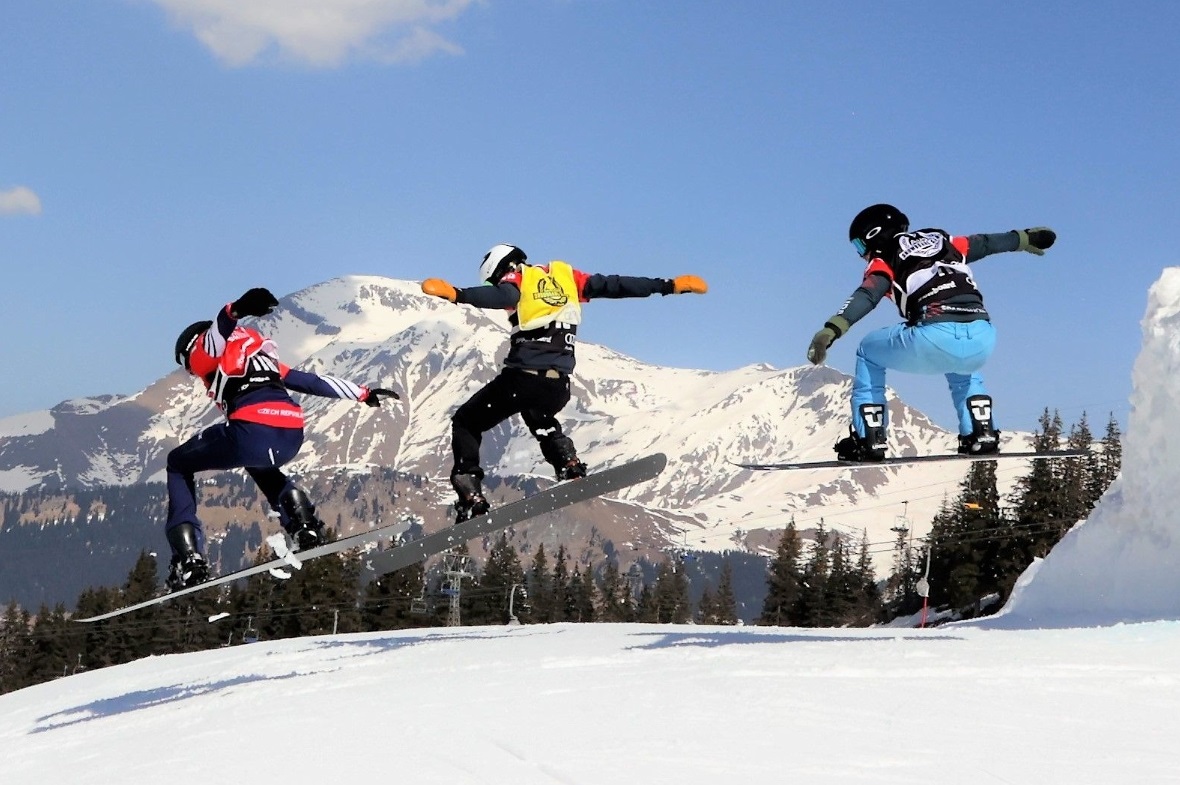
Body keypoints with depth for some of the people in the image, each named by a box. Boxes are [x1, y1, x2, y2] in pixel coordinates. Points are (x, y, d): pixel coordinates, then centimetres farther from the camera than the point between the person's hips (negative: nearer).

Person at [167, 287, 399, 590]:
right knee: (257, 464, 43)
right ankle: (301, 518, 18)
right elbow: (310, 381, 37)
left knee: (179, 464, 20)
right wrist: (363, 393, 44)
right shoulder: (259, 354, 37)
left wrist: (235, 310, -32)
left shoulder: (201, 351, 17)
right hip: (292, 436, 7)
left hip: (251, 431, -7)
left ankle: (188, 556, 7)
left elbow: (217, 332, -9)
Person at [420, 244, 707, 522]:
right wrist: (670, 285, 17)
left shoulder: (517, 279, 2)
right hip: (558, 385, 6)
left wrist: (456, 294, -37)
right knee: (540, 421, 38)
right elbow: (614, 285, 13)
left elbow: (502, 296, -22)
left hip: (522, 377, -5)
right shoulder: (565, 276, 16)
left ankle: (471, 498, -2)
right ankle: (569, 464, 15)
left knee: (466, 422, 13)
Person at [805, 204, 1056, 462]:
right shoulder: (945, 242, 29)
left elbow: (866, 296, -6)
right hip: (982, 342, 5)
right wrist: (1025, 238, 61)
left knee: (868, 353, 24)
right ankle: (982, 431, 26)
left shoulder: (884, 262, 14)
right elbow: (989, 243, 43)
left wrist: (831, 330, -19)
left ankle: (869, 439, 16)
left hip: (936, 339, -5)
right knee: (961, 368, 43)